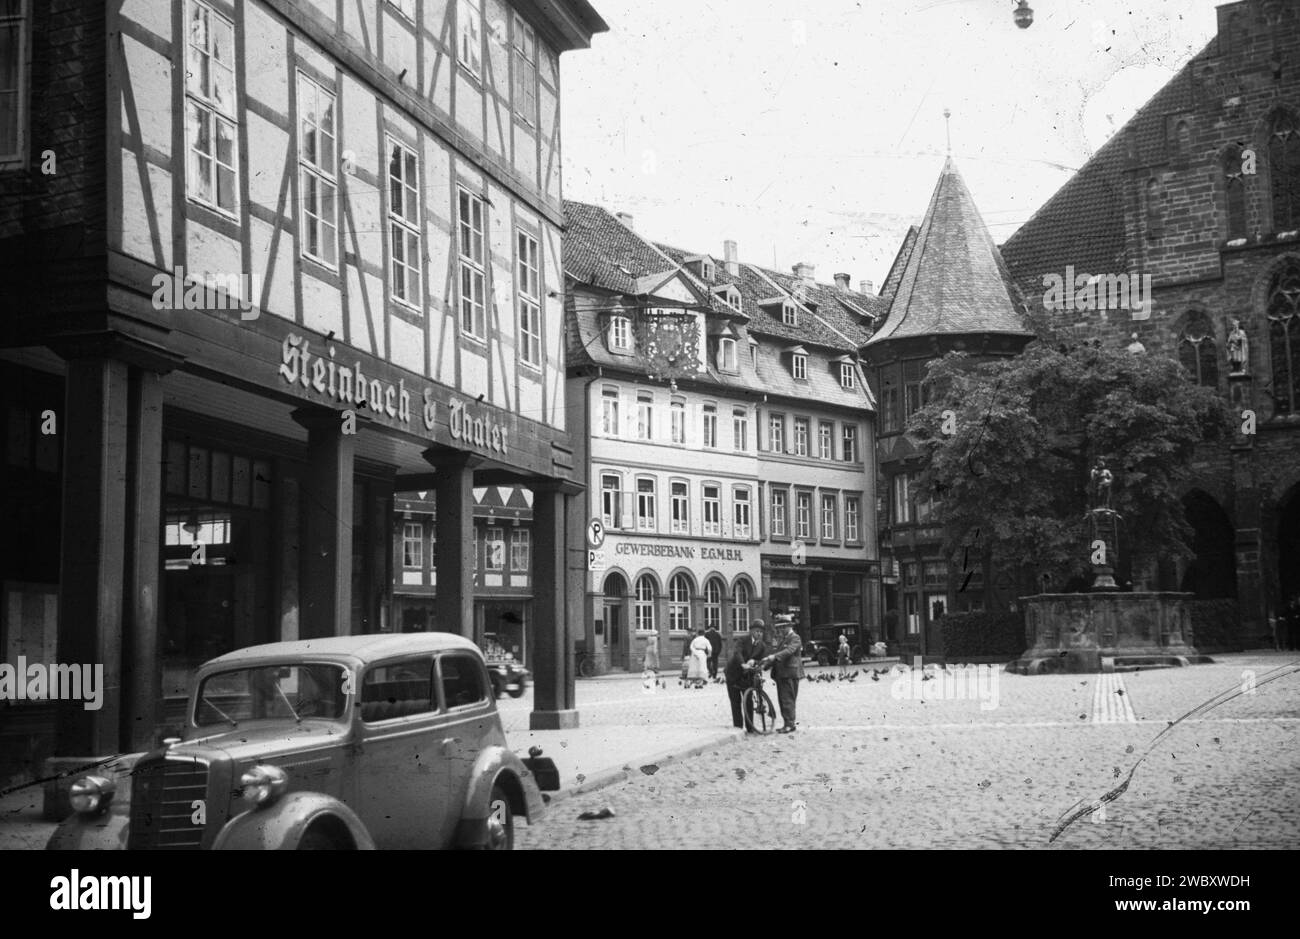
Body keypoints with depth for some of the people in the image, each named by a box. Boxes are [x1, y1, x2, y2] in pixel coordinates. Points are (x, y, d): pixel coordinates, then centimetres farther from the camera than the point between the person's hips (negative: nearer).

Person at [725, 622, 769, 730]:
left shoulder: (763, 646, 1)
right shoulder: (743, 640, -10)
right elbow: (737, 652, -28)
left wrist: (754, 661, -32)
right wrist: (743, 664, -46)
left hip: (747, 676, 3)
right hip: (733, 674, -2)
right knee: (735, 702, 0)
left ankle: (749, 727, 8)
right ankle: (737, 727, 6)